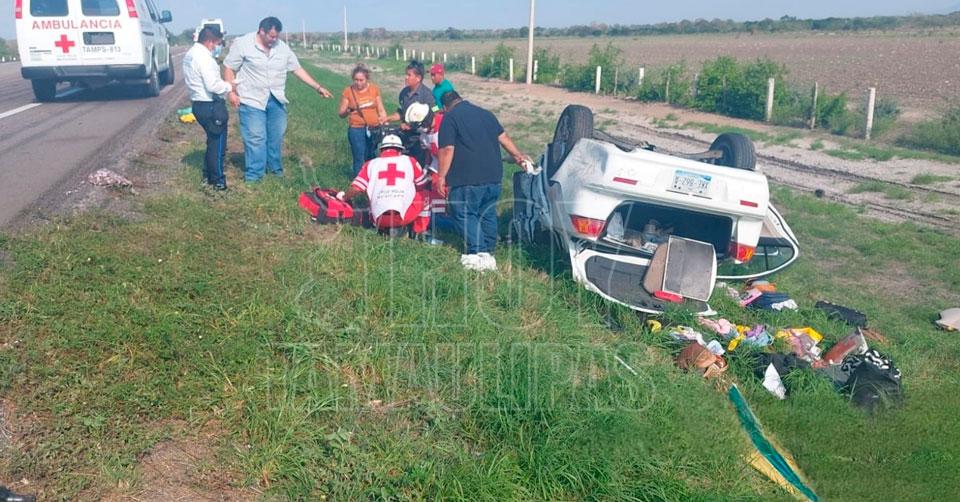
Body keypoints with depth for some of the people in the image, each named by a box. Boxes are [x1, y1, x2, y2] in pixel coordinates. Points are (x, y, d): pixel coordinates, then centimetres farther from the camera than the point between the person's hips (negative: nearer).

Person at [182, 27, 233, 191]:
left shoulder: (190, 55, 13)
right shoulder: (204, 57, -19)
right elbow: (213, 85, -27)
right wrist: (229, 87, -10)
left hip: (198, 104, 10)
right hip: (211, 106, -10)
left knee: (212, 140, 22)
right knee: (217, 143, 0)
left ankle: (208, 175, 29)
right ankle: (218, 180, 7)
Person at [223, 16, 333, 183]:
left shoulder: (282, 48, 5)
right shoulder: (242, 44, -7)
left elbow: (298, 69, 9)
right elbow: (229, 68, -2)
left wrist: (318, 87, 4)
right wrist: (231, 92, -11)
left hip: (277, 100, 5)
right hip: (252, 100, -5)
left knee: (276, 136, 13)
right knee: (255, 138, -7)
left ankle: (275, 168, 29)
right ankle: (253, 175, 2)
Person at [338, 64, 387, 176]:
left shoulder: (374, 89, 5)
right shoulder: (348, 91, -2)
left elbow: (381, 110, 12)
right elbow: (341, 114, 1)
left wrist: (385, 123, -1)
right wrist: (347, 111, -21)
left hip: (374, 129, 2)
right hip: (356, 130, -2)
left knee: (372, 158, 5)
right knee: (359, 159, -1)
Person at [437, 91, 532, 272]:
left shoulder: (449, 118, 0)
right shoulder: (485, 113, 20)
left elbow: (447, 149, -9)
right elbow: (504, 138, 20)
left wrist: (441, 176, -6)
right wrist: (520, 157, 27)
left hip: (468, 178, -7)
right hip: (494, 175, 7)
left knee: (465, 214, -1)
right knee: (488, 214, 14)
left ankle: (478, 254, -10)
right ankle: (488, 253, 17)